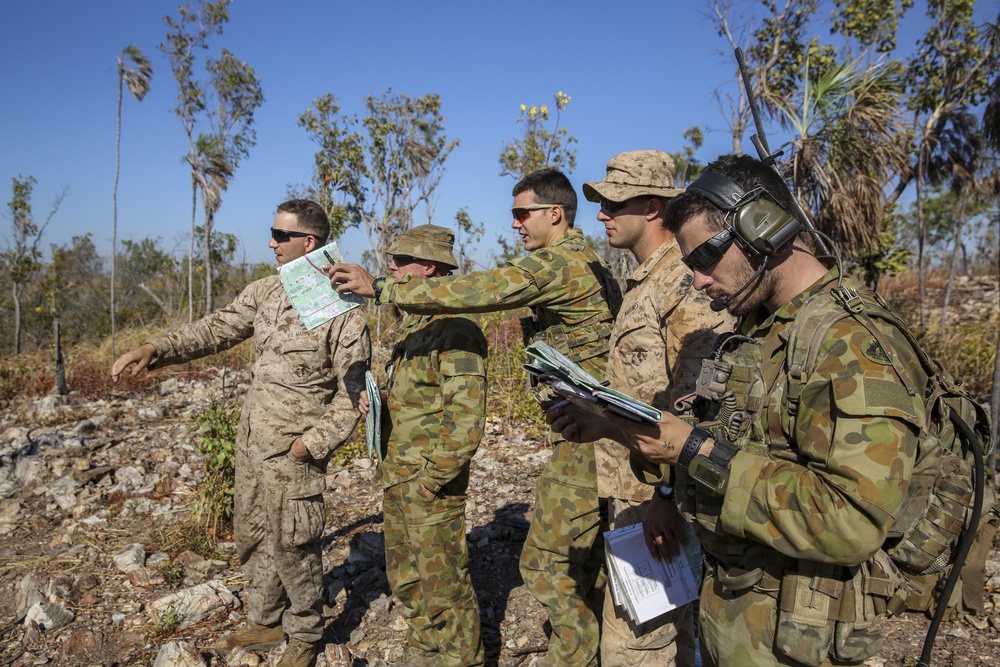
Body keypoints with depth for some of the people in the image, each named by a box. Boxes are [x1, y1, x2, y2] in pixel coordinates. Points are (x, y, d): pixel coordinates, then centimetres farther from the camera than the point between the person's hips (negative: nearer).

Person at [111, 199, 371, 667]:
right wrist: (155, 350, -6)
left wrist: (316, 442, -18)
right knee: (252, 532, 18)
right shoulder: (265, 291, 6)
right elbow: (218, 329, 7)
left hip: (292, 449, -7)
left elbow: (353, 389, -14)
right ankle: (265, 623, 38)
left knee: (292, 545, 4)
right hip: (251, 437, 7)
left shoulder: (343, 308, -16)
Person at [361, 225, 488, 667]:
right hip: (396, 473, 10)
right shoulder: (413, 323, 12)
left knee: (442, 579, 4)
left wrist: (433, 478, -21)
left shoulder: (455, 329, -19)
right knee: (404, 576, 21)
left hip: (431, 480, -10)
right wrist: (378, 402, 5)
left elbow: (466, 417, -23)